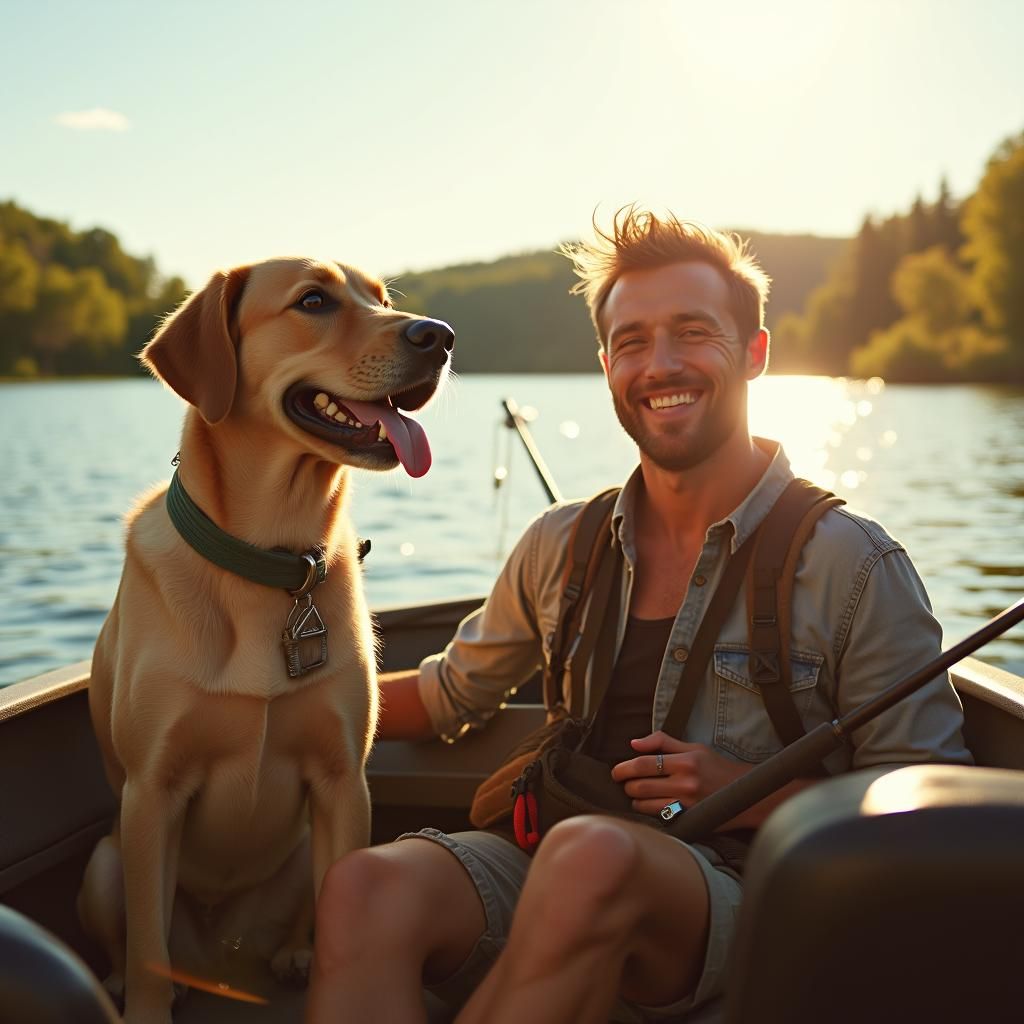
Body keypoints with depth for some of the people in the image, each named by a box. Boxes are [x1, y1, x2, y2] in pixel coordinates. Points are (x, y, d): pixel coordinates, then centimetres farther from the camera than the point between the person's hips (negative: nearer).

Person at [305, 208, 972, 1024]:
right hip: (550, 865, 4)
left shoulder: (854, 564, -2)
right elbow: (451, 694, 24)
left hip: (736, 895, -3)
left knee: (590, 855, -38)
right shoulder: (562, 545, 11)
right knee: (368, 886, -29)